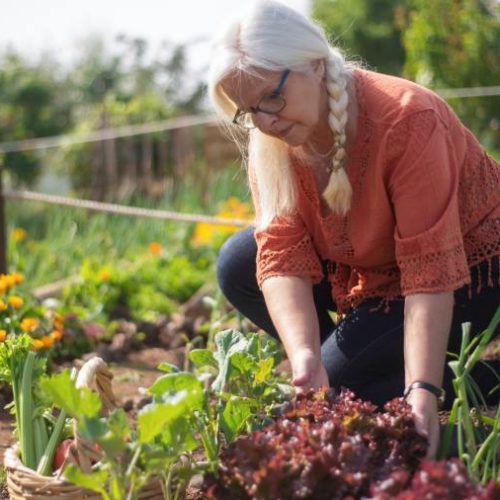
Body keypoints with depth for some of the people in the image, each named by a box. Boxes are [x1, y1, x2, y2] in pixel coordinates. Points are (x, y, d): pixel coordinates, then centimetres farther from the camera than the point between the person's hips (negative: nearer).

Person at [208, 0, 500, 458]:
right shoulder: (269, 143, -13)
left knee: (339, 384, -22)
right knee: (237, 265, -7)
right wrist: (305, 358, -38)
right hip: (372, 265, 7)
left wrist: (422, 391, -42)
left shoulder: (406, 119, -32)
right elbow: (283, 258, -21)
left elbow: (431, 272, -35)